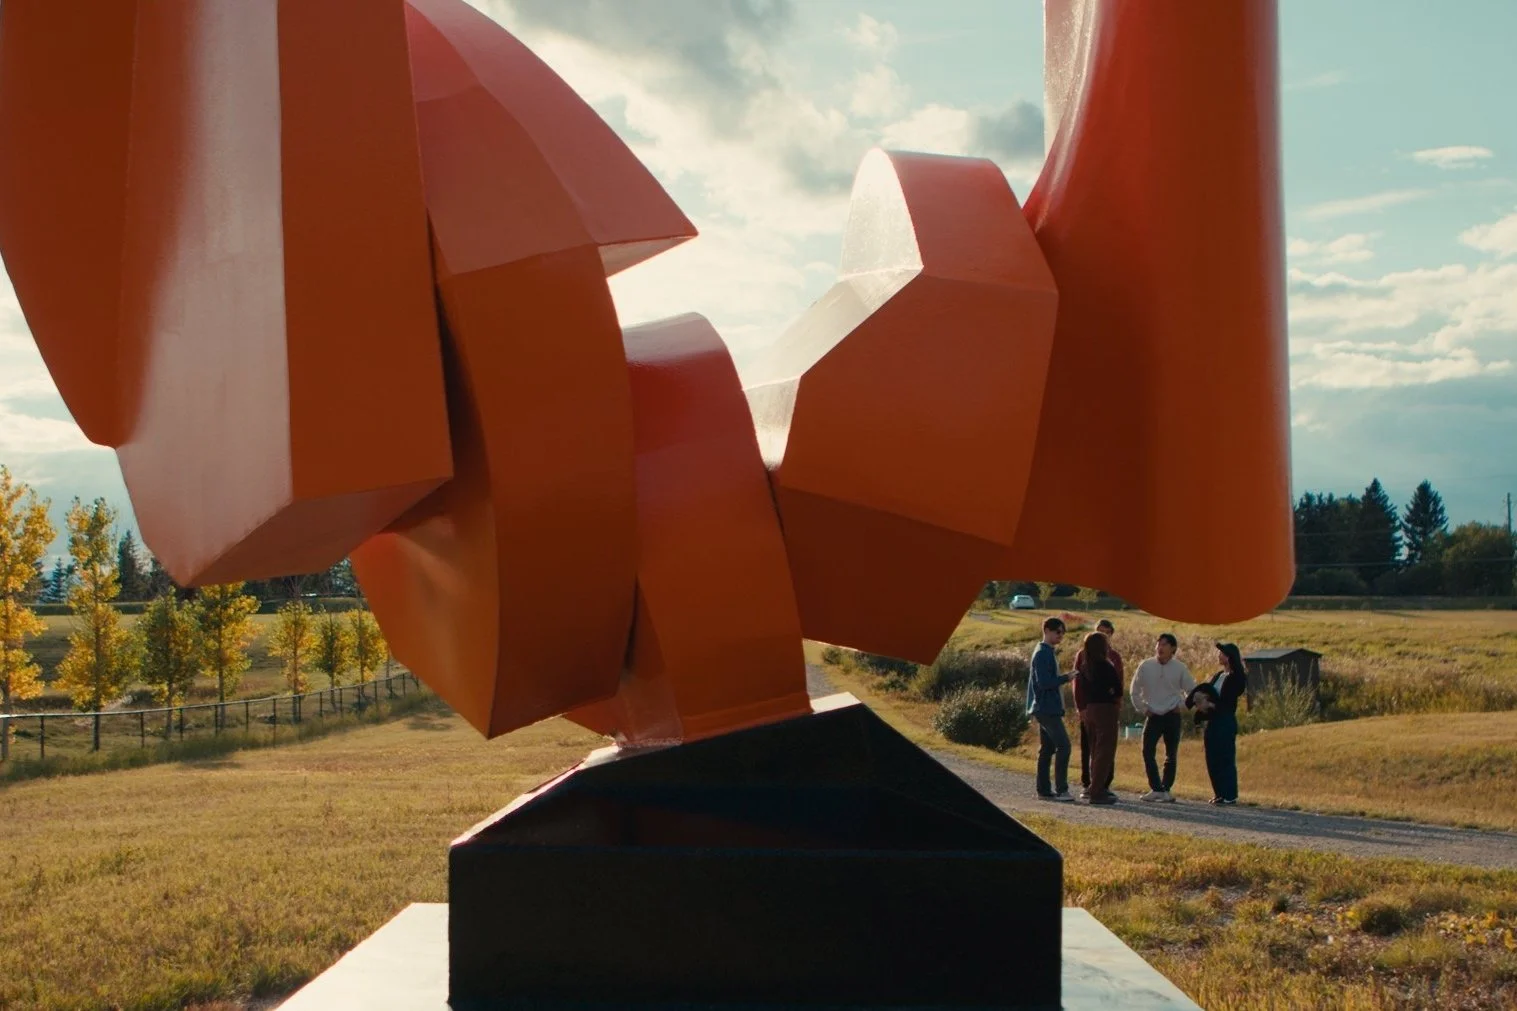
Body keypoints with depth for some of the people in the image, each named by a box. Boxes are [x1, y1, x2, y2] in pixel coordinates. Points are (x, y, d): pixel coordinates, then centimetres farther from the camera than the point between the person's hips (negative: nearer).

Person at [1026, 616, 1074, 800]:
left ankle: (1044, 790, 13)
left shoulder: (1048, 652, 17)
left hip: (1046, 708, 10)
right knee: (1063, 745, -12)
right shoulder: (1043, 653, -14)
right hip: (1047, 708, -10)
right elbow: (1044, 682, -21)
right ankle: (1061, 790, -12)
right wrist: (1066, 678, -17)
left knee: (1047, 748, 10)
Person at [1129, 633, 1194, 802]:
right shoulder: (1145, 666, -1)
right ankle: (1156, 788, -6)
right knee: (1148, 752, -11)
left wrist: (1181, 705, 0)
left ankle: (1166, 789, 13)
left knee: (1171, 755, 4)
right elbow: (1135, 691, 8)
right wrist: (1143, 709, 3)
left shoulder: (1180, 668, -2)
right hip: (1153, 716, 0)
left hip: (1172, 716, 0)